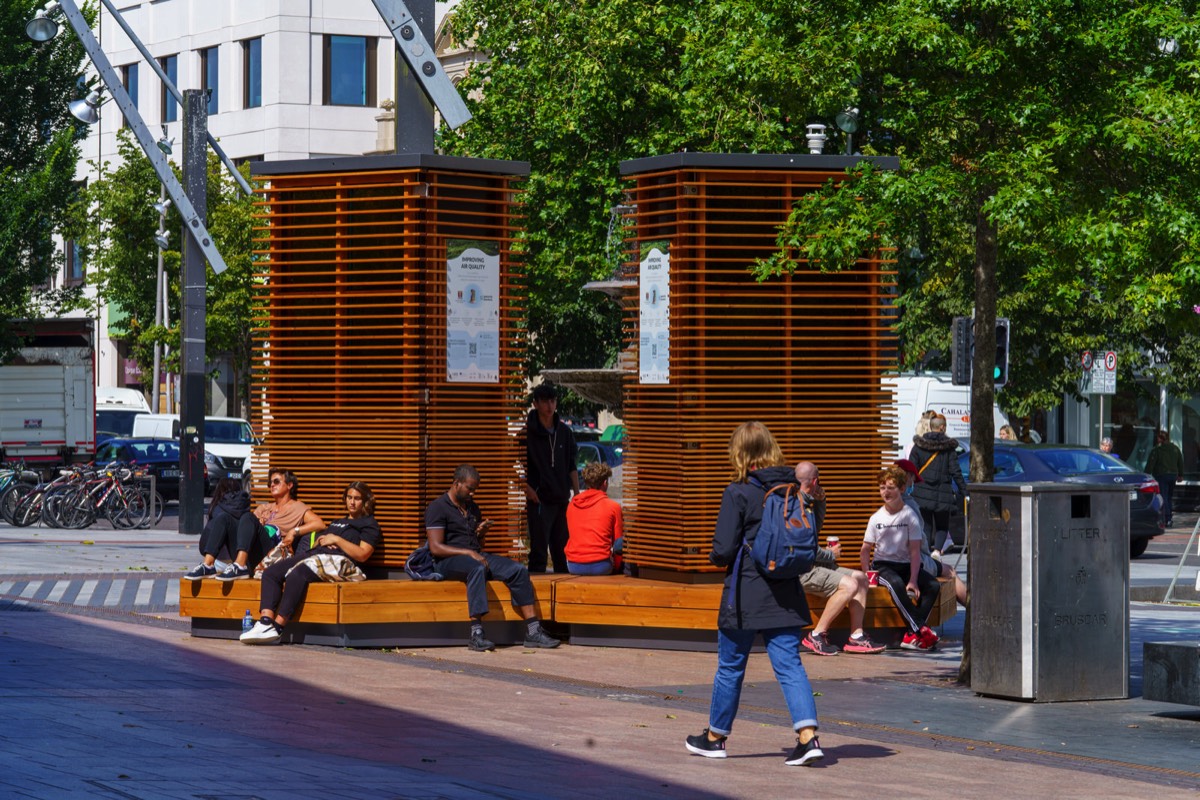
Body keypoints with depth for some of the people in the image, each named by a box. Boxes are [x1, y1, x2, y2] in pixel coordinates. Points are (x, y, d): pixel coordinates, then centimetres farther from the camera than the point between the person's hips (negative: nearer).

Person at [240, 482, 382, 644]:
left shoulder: (369, 524, 12)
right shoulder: (337, 523, 36)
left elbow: (362, 555, -4)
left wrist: (337, 540, -4)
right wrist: (320, 541, 9)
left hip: (340, 562, -8)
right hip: (315, 555, 8)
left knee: (297, 573, -37)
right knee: (270, 573, -15)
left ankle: (277, 627, -41)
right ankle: (266, 621, -34)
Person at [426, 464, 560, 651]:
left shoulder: (472, 508, 22)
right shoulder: (437, 508, -2)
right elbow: (436, 548, -13)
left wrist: (481, 533, 7)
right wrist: (468, 553, -19)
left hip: (475, 556, 7)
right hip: (448, 561, -7)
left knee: (518, 570, -14)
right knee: (478, 568, -41)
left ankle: (533, 631, -18)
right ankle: (476, 634, -46)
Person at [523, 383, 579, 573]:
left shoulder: (564, 432, 10)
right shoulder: (528, 432, -6)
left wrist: (577, 493, 11)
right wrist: (527, 489, -14)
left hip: (562, 500, 5)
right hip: (539, 500, -5)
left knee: (562, 552, 12)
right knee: (538, 552, -7)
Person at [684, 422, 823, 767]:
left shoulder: (739, 492, -13)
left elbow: (724, 550, -14)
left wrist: (716, 558, 7)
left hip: (745, 596, -4)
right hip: (785, 595, 4)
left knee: (730, 667, 10)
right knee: (790, 664, 2)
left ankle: (716, 736, 24)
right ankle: (808, 735, -13)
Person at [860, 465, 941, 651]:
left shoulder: (910, 516, -2)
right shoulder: (876, 518, 2)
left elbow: (915, 551, -6)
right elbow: (865, 550, 6)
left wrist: (913, 581, -16)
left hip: (905, 565, 1)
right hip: (882, 565, -1)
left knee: (933, 586, -25)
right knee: (896, 584, -36)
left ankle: (912, 635, -30)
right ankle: (920, 629, -34)